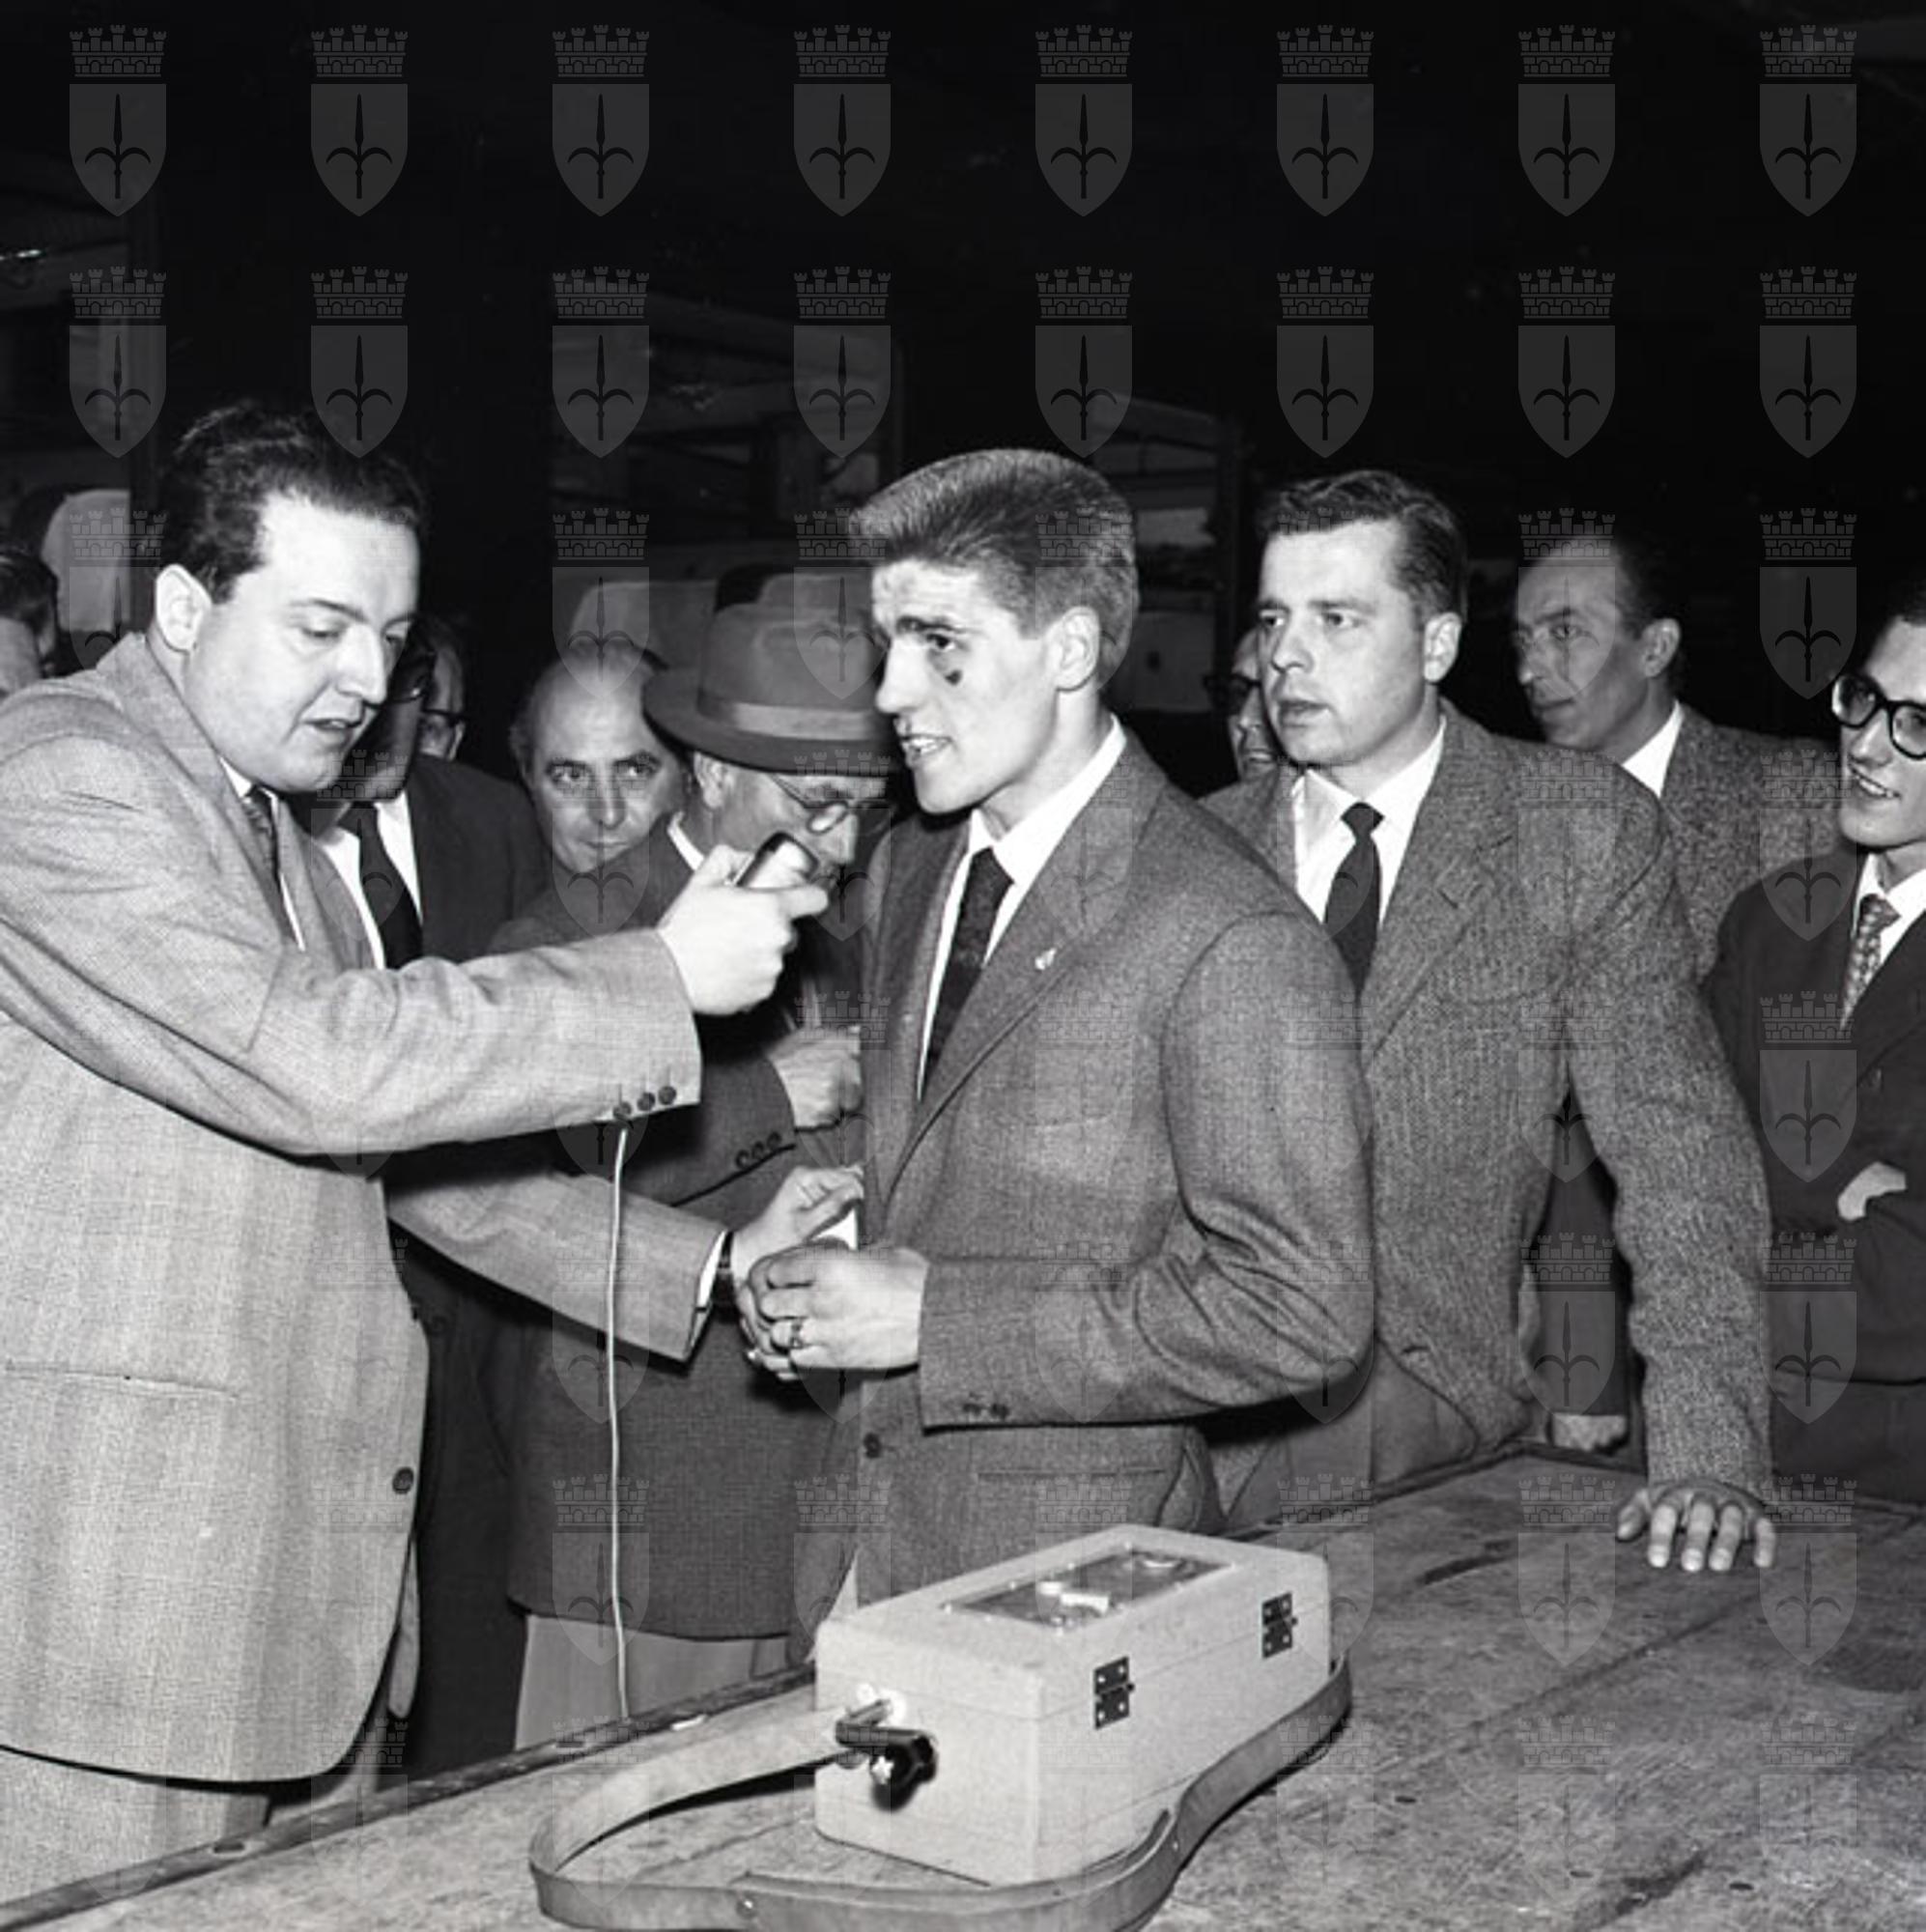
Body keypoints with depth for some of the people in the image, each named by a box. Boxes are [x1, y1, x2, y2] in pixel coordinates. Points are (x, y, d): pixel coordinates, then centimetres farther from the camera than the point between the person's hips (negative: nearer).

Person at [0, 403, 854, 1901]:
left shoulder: (266, 826, 19)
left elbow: (395, 1140, 17)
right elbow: (313, 1063, -23)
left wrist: (704, 1265, 8)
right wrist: (662, 977, -17)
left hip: (250, 1540, 9)